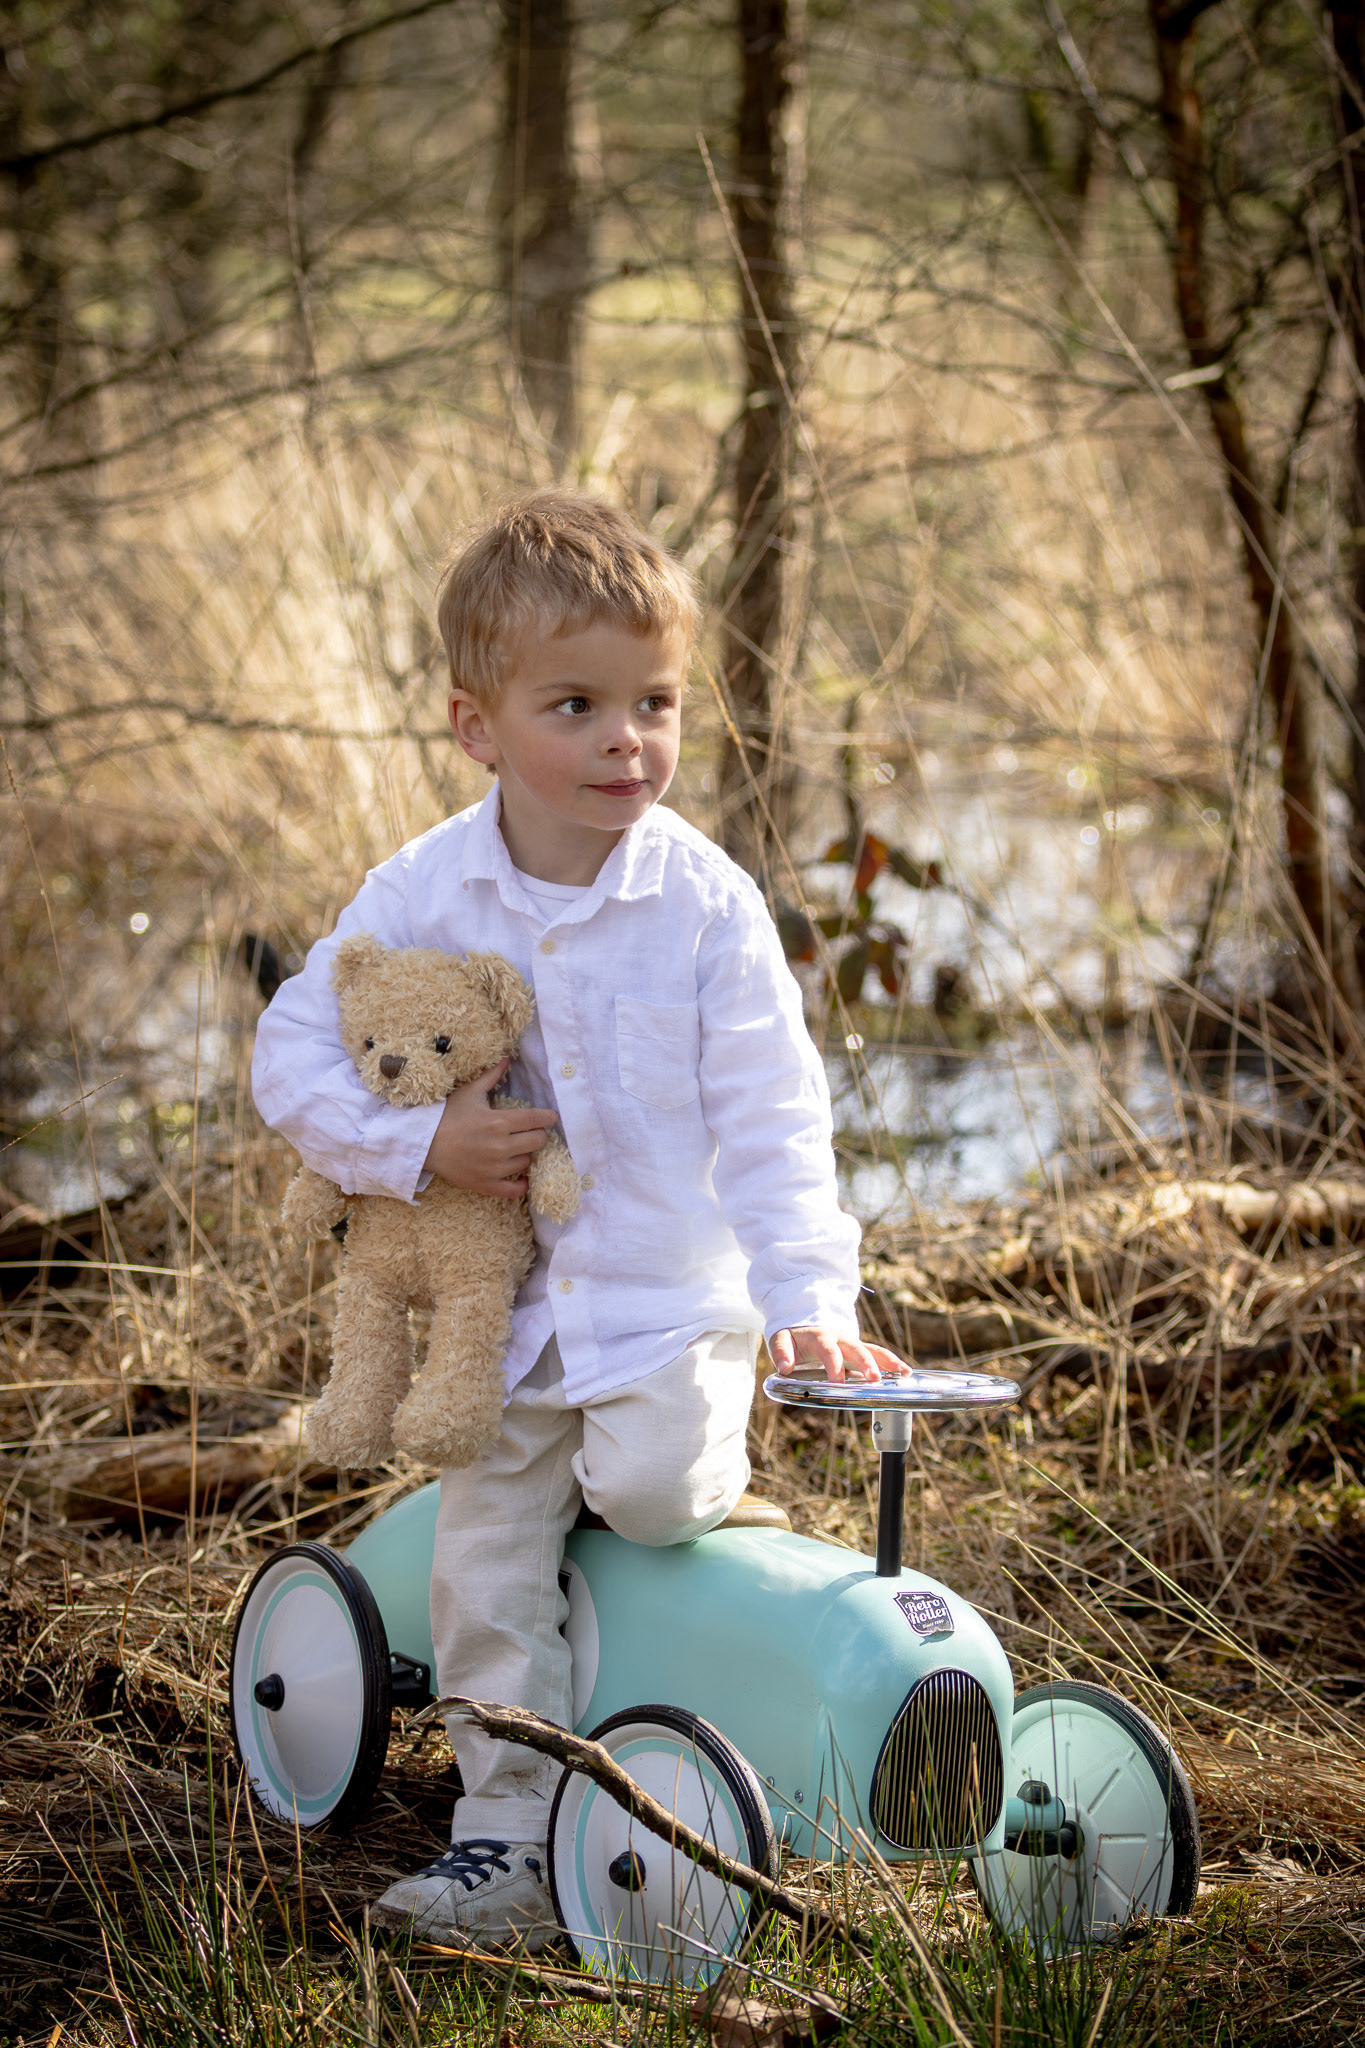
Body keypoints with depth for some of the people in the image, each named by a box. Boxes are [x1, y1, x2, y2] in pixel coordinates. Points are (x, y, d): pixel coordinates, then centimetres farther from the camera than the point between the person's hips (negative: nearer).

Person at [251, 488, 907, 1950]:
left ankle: (703, 1483, 13)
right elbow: (290, 1056, -2)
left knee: (648, 1484, -24)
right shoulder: (419, 897, -7)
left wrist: (806, 1302, -20)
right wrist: (418, 1143, -18)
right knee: (485, 1568, 1)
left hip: (671, 1296, -2)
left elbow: (771, 1118, -12)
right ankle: (505, 1840, 12)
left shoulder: (706, 904, -11)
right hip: (500, 1314, 2)